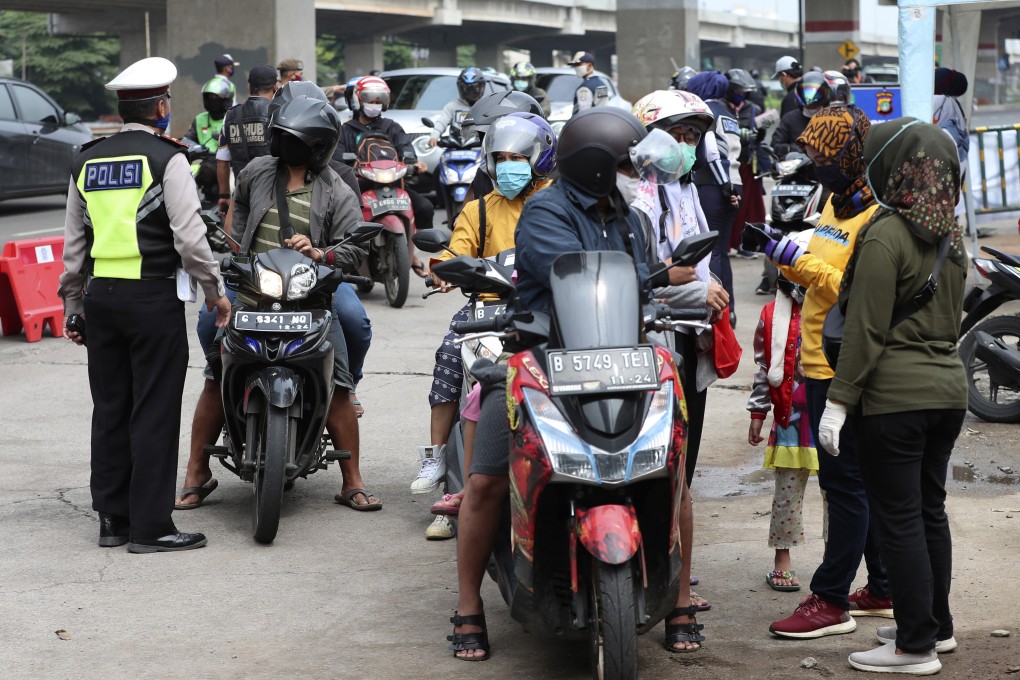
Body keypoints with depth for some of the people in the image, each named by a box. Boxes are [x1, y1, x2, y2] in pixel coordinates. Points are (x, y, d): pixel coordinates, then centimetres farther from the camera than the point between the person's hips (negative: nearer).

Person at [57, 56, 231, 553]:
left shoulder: (87, 162, 11)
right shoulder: (167, 158, -7)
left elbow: (74, 244, 15)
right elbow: (189, 237, -13)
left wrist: (72, 305, 21)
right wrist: (215, 291, -2)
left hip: (100, 295, 6)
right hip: (153, 297, -6)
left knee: (109, 410, 11)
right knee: (154, 413, -2)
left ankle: (112, 518, 17)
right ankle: (150, 526, -1)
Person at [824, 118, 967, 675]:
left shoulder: (885, 233, -15)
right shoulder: (949, 235, 9)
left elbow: (866, 330, -16)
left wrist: (838, 402, -14)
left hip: (893, 395, -8)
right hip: (948, 388, 8)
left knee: (898, 518, -2)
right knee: (930, 510, 17)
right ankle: (936, 625, 26)